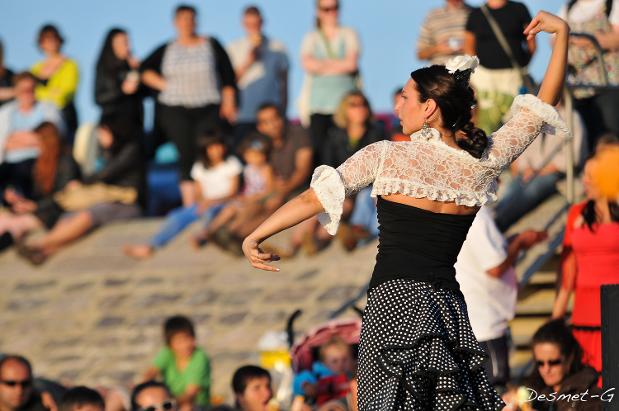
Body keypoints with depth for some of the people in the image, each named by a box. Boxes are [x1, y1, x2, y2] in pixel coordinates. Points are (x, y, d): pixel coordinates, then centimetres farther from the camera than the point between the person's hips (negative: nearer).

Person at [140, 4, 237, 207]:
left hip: (209, 109, -1)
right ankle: (189, 206, -10)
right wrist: (164, 85, 2)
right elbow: (145, 70, 13)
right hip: (176, 112, 1)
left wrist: (228, 102, -2)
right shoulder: (167, 50, 10)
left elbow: (228, 76, 6)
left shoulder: (211, 46, 7)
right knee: (186, 156, -8)